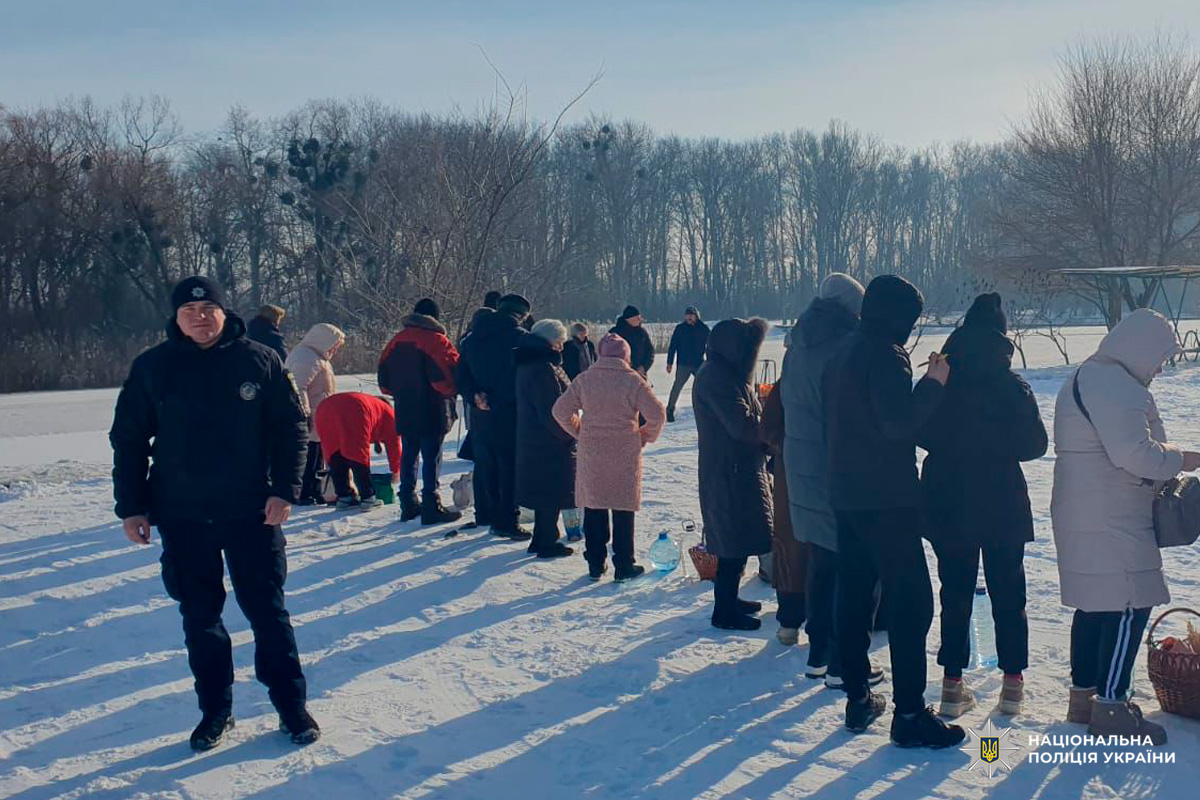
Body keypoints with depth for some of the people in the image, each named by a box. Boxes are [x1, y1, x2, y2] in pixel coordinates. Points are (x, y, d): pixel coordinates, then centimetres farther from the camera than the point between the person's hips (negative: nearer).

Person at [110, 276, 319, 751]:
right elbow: (128, 440, 7)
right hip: (182, 518, 2)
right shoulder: (151, 368, 2)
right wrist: (131, 507, 2)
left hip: (252, 512, -2)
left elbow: (291, 426, 2)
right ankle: (215, 710, 23)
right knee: (200, 616, 10)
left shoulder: (258, 361, -1)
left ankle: (292, 705, 14)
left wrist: (284, 489, -7)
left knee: (267, 609, 3)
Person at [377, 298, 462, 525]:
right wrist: (449, 392, 2)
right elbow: (450, 374, -17)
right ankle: (431, 506, -4)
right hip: (432, 412, -6)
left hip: (405, 411, 6)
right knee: (431, 458, -3)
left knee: (408, 456, 13)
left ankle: (408, 504, 18)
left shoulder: (396, 341, 9)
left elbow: (384, 380, 12)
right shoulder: (435, 340, -11)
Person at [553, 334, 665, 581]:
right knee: (623, 510, 8)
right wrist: (646, 436, 4)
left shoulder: (583, 380, -1)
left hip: (591, 454, 2)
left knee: (593, 508, 12)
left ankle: (596, 564, 17)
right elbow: (657, 414, -12)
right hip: (625, 454, -2)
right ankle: (624, 565, 14)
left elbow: (561, 410, 0)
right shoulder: (632, 380, -9)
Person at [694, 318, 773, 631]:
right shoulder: (717, 378, -20)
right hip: (729, 473, -10)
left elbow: (746, 418, 17)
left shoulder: (729, 374, 13)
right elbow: (742, 426, -24)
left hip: (743, 469, 10)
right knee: (735, 541, -3)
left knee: (740, 538, 18)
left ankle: (729, 599, 31)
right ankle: (724, 611, 6)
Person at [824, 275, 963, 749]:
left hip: (847, 495, 9)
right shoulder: (884, 356, -15)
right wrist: (933, 385, -12)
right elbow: (900, 423, -23)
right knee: (913, 601, -5)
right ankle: (909, 714, -5)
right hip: (887, 500, -9)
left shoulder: (842, 355, 13)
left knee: (854, 595, 14)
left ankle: (858, 699, 22)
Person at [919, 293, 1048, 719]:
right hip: (1003, 506, -2)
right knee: (1008, 594, 11)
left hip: (947, 505, 2)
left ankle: (953, 686, 11)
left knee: (955, 593, 10)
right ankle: (1012, 684, 15)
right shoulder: (1012, 387, -11)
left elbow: (921, 434, 3)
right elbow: (1035, 444, -5)